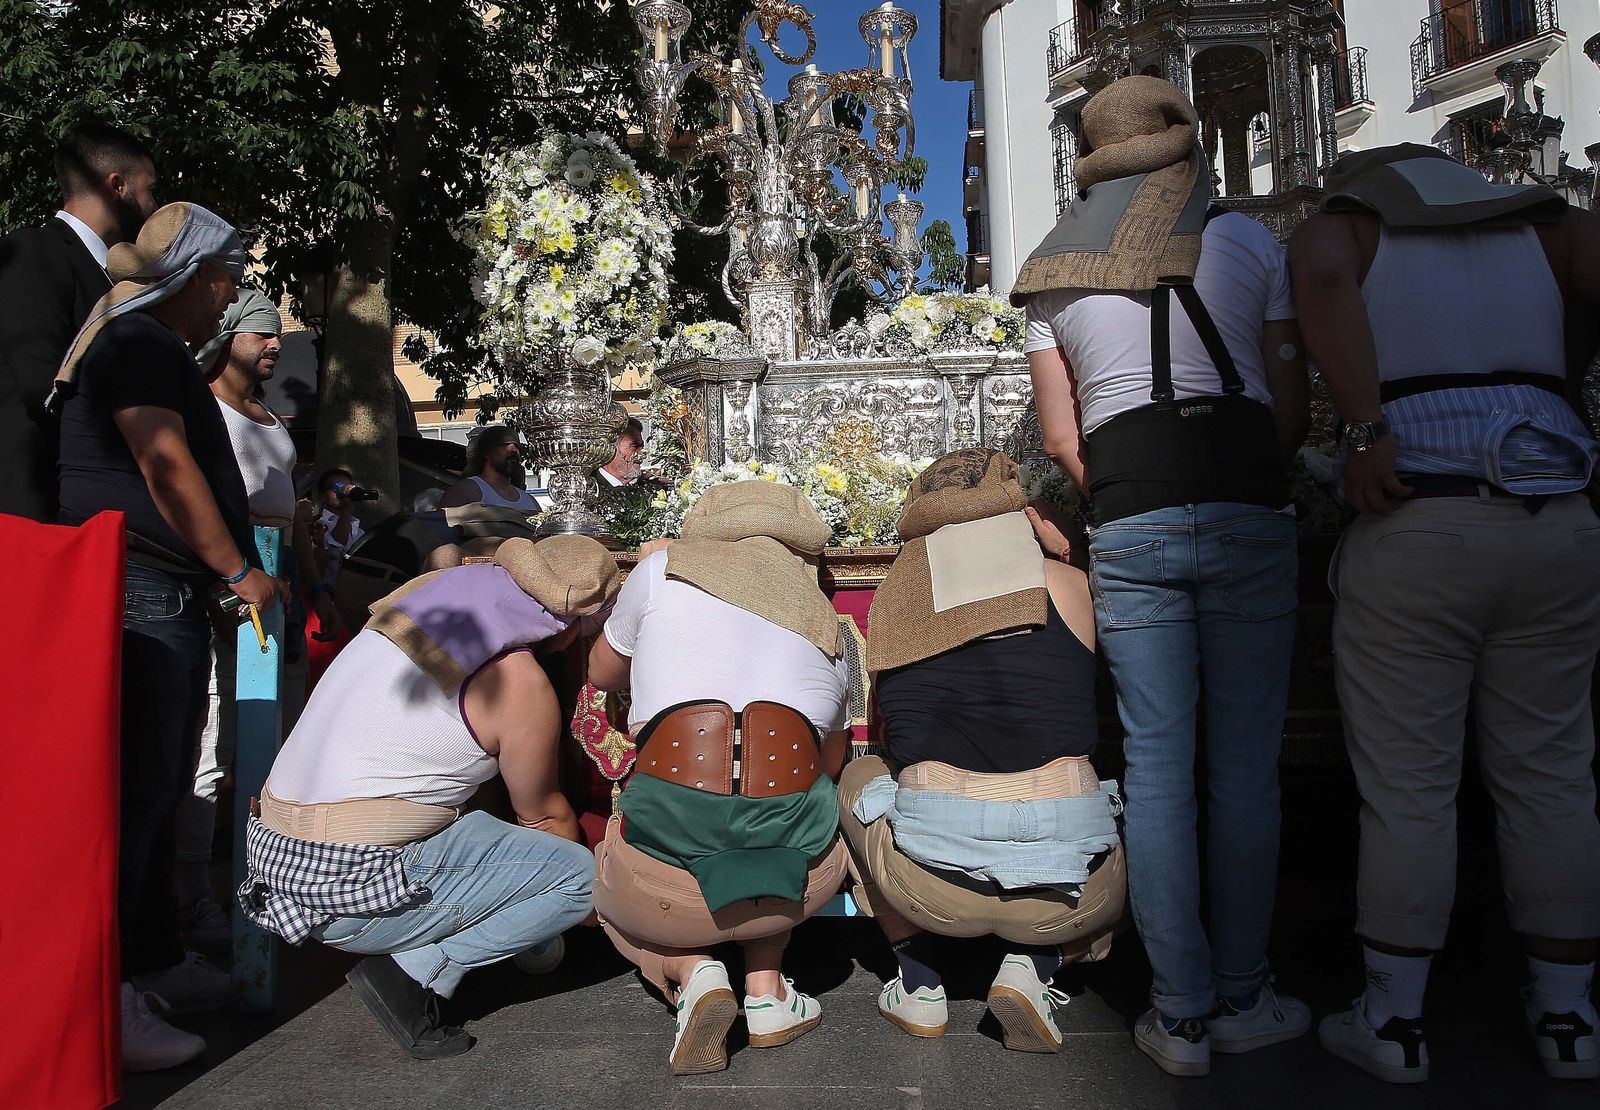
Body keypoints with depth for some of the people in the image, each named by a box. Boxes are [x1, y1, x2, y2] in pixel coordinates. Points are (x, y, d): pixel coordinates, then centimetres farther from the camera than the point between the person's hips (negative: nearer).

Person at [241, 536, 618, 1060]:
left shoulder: (433, 588, 3)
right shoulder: (521, 685, -15)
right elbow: (544, 815, 1)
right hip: (352, 896, -8)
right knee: (579, 874, -5)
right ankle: (415, 971, -6)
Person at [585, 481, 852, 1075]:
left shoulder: (664, 568, 12)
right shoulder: (830, 625, 20)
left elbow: (602, 673, 27)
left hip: (664, 886, -1)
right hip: (805, 877, 2)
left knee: (613, 890, 34)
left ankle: (689, 971, 7)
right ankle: (766, 989, 21)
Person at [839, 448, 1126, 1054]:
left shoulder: (890, 599, 7)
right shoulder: (1066, 583, 4)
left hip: (929, 884, 1)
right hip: (1070, 890, 0)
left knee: (858, 777, 31)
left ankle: (919, 983, 22)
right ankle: (1032, 966, 10)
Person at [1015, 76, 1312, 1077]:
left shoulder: (1053, 277, 13)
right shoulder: (1249, 242, 8)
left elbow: (1062, 439, 8)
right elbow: (1295, 415, 6)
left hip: (1126, 524, 2)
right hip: (1246, 512, -1)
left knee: (1156, 765, 5)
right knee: (1246, 764, 6)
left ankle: (1181, 1014, 12)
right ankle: (1242, 1001, 16)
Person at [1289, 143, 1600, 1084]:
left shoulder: (1347, 221, 11)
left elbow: (1322, 275, -15)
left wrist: (1368, 428, -16)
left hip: (1411, 530, -3)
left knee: (1408, 792, 4)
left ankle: (1394, 1020, 15)